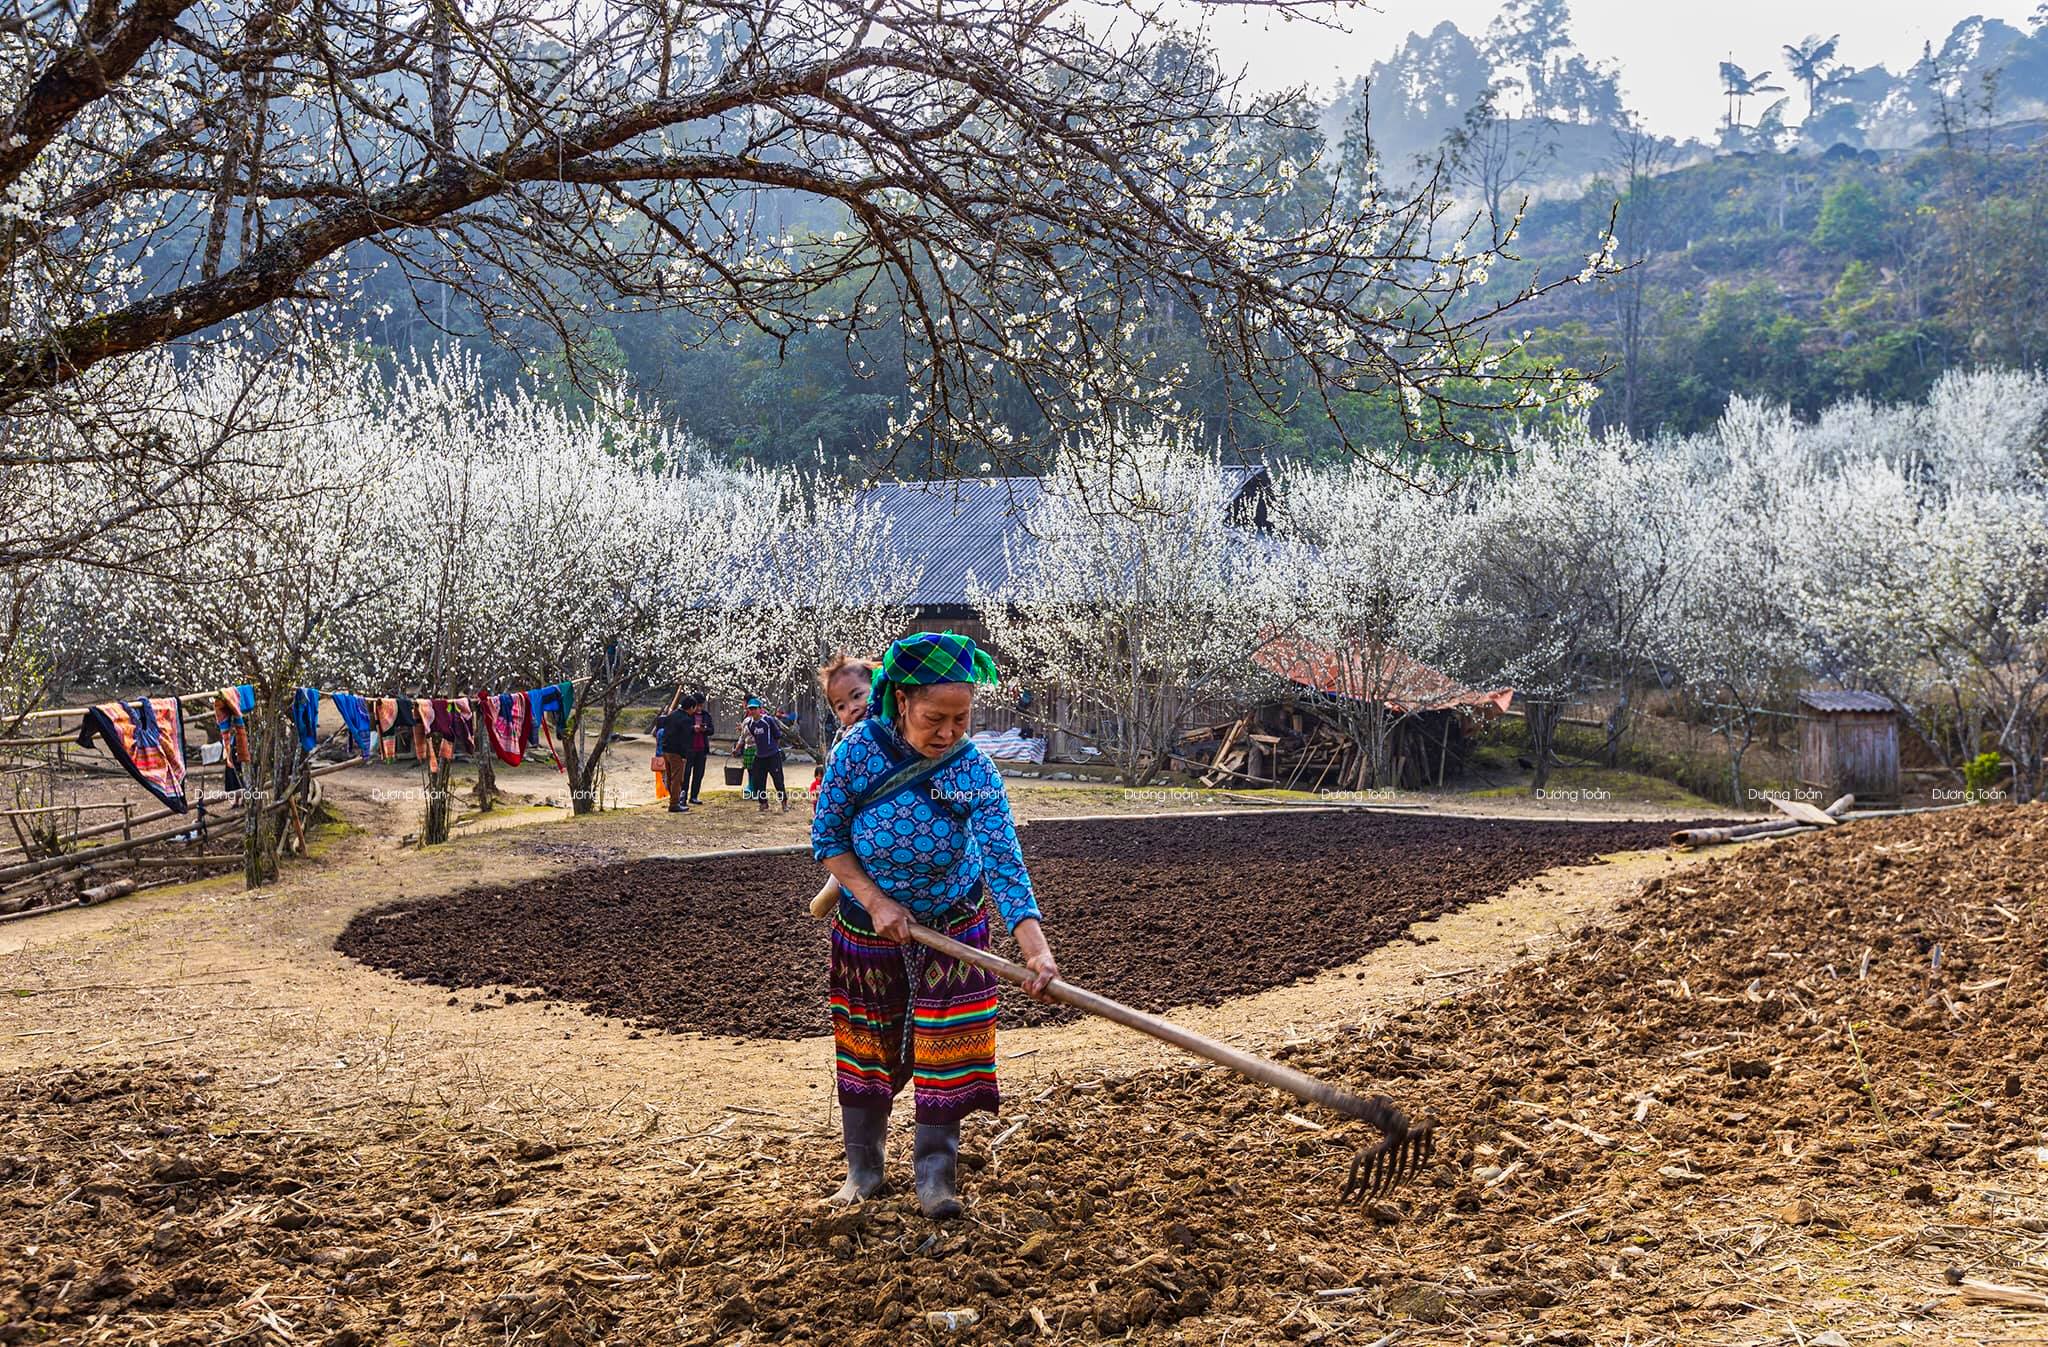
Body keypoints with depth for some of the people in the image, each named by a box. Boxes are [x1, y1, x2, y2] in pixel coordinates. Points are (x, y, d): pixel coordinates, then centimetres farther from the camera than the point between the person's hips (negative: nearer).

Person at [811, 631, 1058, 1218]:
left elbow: (1003, 864, -30)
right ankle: (863, 1168, 29)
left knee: (945, 1051, -2)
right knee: (867, 1049, 12)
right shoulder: (858, 752, -23)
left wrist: (1038, 951, -42)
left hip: (952, 926, 0)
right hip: (868, 927, 1)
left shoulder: (976, 771, -23)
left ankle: (934, 1175, 12)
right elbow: (826, 838, -13)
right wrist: (876, 902, -24)